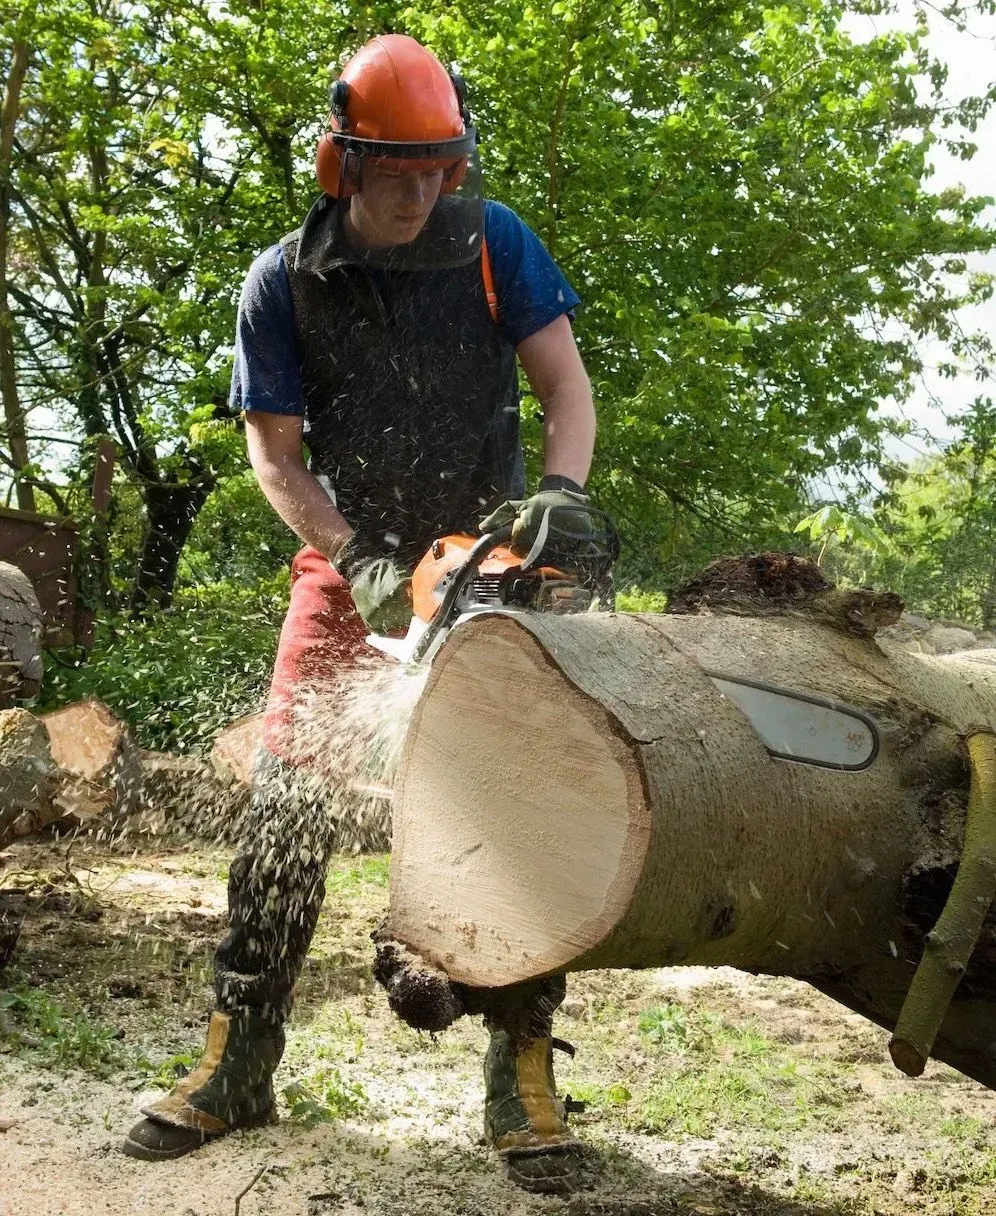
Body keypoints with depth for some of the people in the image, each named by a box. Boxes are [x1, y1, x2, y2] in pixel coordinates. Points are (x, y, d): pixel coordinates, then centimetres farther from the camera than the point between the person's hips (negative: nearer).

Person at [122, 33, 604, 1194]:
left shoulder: (492, 244, -7)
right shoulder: (283, 283, -6)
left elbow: (564, 386, -6)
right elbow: (275, 454, -4)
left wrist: (558, 491, -25)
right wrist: (357, 559, -17)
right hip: (348, 560, 1)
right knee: (288, 797, -5)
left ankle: (522, 1069, 0)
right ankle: (237, 1064, 4)